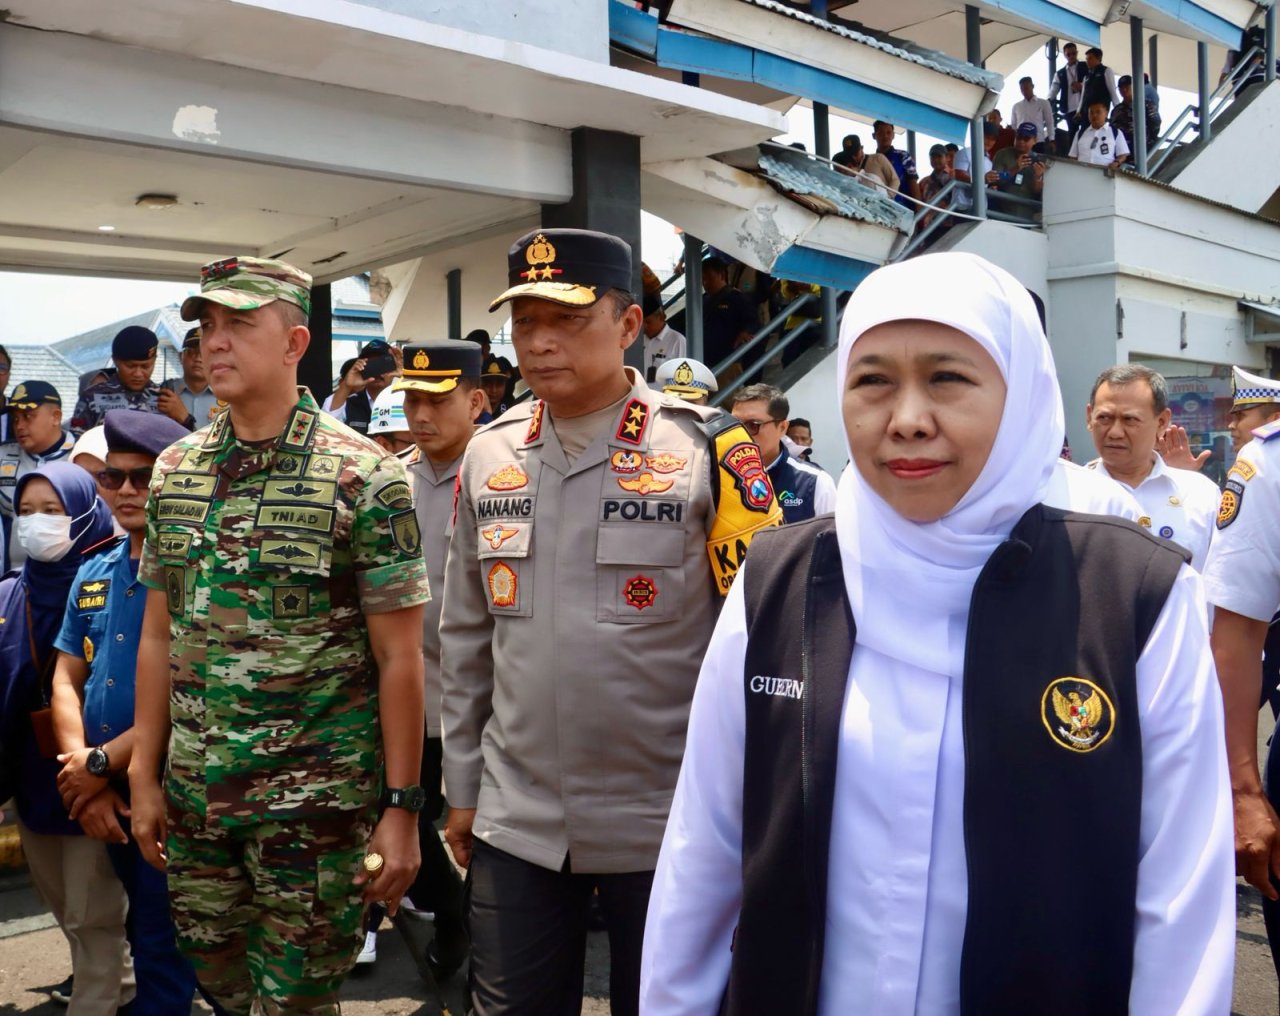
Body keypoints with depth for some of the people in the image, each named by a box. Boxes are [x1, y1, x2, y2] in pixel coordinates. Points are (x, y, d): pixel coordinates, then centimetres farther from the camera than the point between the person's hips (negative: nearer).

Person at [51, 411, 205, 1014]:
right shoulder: (94, 572, 7)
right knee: (146, 935, 22)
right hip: (105, 798, 6)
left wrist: (101, 764, -13)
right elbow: (66, 679, 8)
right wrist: (84, 781, -5)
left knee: (165, 949, 5)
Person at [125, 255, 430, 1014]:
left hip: (314, 799, -5)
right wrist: (144, 777, 9)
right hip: (194, 793, 5)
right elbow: (158, 636, 11)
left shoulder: (365, 477, -11)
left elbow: (399, 657, -11)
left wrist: (402, 808, -11)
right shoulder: (175, 473, 5)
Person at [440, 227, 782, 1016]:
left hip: (667, 821, -3)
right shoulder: (488, 455, 3)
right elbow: (467, 641, 9)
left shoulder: (706, 450, -11)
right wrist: (462, 786, 11)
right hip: (515, 819, 4)